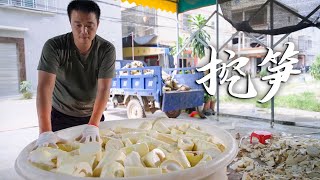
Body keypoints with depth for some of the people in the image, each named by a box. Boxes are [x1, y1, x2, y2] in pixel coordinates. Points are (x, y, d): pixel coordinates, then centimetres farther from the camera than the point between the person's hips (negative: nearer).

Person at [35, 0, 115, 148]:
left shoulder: (107, 50, -17)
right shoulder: (54, 46, -19)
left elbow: (104, 89, -22)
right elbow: (44, 87, -28)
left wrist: (93, 125, -32)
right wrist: (45, 132, -37)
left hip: (93, 115, 1)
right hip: (60, 116, -1)